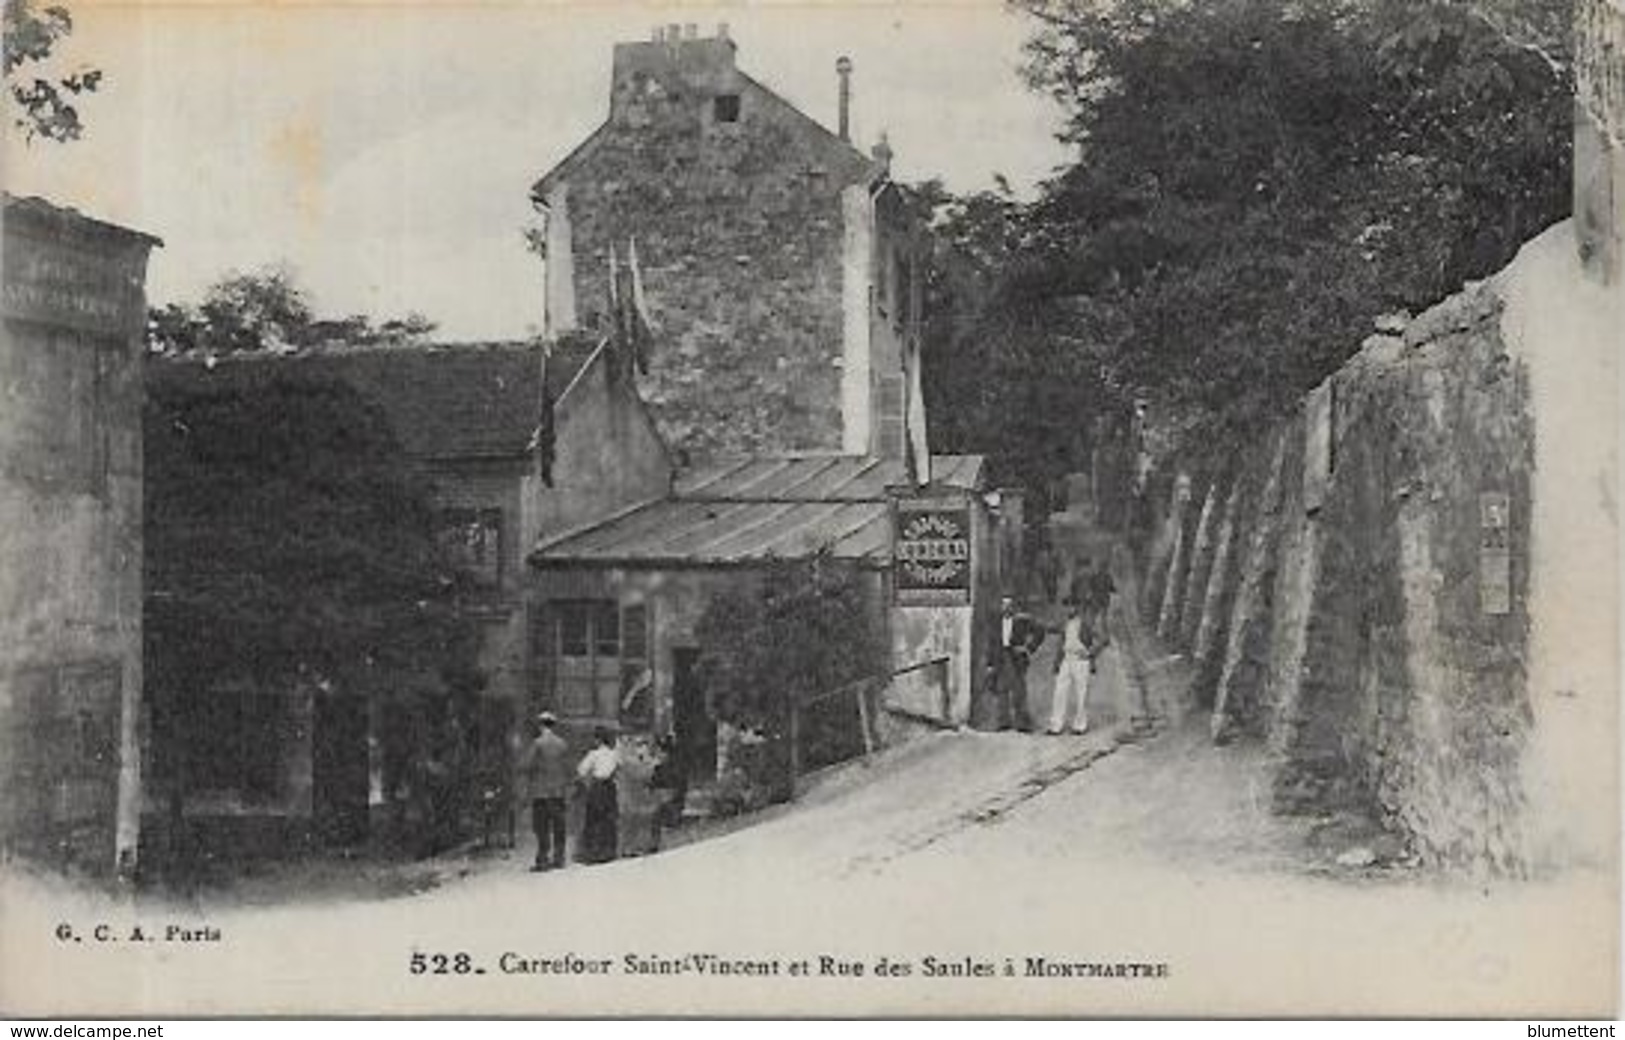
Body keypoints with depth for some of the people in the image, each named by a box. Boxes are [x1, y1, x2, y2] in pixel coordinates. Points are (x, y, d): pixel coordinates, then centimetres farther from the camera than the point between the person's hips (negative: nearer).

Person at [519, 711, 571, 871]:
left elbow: (526, 766, -11)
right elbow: (567, 768, 7)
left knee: (542, 828, -3)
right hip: (559, 791, 5)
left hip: (541, 791, -5)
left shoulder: (537, 744, -9)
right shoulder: (562, 744, 5)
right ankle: (558, 858, 11)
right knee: (558, 826, 9)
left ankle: (543, 860, -5)